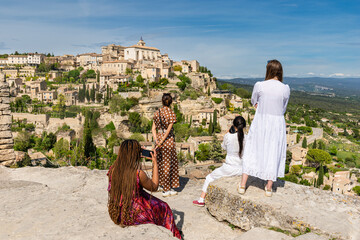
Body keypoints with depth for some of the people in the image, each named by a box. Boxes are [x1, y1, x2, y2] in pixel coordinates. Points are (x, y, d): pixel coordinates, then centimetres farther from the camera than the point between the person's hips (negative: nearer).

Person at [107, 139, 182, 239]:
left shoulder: (112, 169, -9)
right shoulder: (138, 174, -25)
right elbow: (154, 187, -6)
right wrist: (155, 163, -2)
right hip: (132, 217, -6)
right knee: (163, 207, 16)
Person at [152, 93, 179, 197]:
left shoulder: (157, 113, 4)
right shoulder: (171, 113, -10)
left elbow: (153, 129, 0)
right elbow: (168, 130, -15)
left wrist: (156, 140, -6)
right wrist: (161, 142, -13)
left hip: (159, 137, 5)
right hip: (168, 140, -5)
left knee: (160, 162, 17)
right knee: (168, 164, 4)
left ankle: (163, 184, 30)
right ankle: (166, 190, 12)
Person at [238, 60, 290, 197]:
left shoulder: (259, 85, -11)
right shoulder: (286, 89, -7)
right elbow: (283, 109, 5)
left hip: (260, 122, 0)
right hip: (277, 124, 1)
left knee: (252, 151, 12)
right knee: (274, 153, 13)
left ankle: (242, 185, 20)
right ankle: (269, 188, 24)